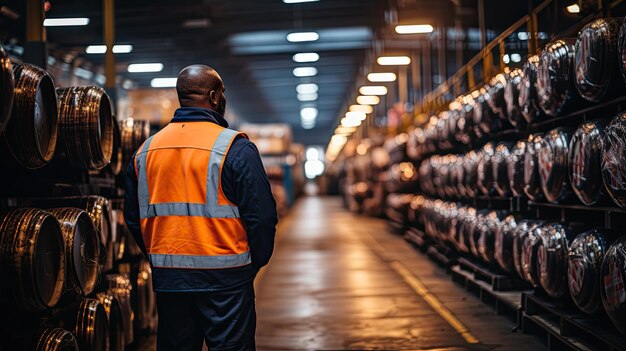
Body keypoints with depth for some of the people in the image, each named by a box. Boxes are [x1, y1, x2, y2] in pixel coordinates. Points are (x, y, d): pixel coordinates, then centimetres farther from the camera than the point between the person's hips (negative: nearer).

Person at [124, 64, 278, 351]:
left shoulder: (146, 150, 7)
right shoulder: (234, 148, -10)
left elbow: (133, 217, 13)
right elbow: (261, 215, -12)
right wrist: (254, 263, 3)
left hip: (167, 280, 5)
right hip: (224, 280, -5)